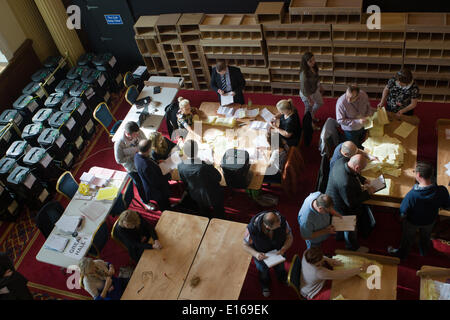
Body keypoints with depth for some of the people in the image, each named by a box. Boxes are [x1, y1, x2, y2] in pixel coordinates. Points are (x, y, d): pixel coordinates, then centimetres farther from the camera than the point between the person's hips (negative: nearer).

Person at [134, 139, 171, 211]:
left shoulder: (137, 155, -15)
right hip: (157, 192, -8)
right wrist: (168, 175, -20)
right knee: (165, 208, 20)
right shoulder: (146, 165, -43)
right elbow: (156, 182, -30)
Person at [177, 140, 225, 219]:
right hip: (213, 196, -4)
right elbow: (219, 178, -20)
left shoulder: (180, 166, -25)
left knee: (204, 215, 34)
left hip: (196, 197, 4)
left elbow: (185, 182, -5)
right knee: (219, 215, 27)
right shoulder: (206, 166, -40)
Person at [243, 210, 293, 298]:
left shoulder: (282, 221, -36)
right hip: (261, 255, -2)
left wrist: (283, 249, -34)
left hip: (278, 252, 2)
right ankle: (265, 285, 66)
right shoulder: (252, 228, -41)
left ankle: (283, 279, 71)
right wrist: (255, 254, -38)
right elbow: (246, 245, -21)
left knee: (280, 268, 33)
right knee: (263, 271, 29)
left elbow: (290, 237, -17)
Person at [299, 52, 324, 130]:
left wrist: (320, 86, 18)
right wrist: (310, 100, -20)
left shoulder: (314, 68, -16)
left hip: (315, 90, 8)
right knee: (309, 109, 19)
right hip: (307, 94, -8)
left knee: (320, 103, 31)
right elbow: (304, 88, -28)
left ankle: (312, 116, 59)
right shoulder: (304, 73, -38)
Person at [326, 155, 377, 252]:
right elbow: (351, 203, -30)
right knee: (350, 228, 23)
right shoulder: (346, 183, -47)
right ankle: (353, 248, 51)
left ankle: (339, 235, 66)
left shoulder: (343, 160, -22)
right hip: (344, 209, -8)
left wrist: (363, 180, -7)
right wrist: (368, 193, -22)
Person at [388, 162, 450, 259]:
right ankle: (424, 251, 64)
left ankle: (402, 254, 54)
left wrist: (402, 217, -6)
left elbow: (403, 213, -29)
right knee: (426, 237, 35)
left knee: (408, 238, 27)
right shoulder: (442, 191, -31)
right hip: (430, 221, 3)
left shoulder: (412, 195, -42)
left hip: (413, 222, -3)